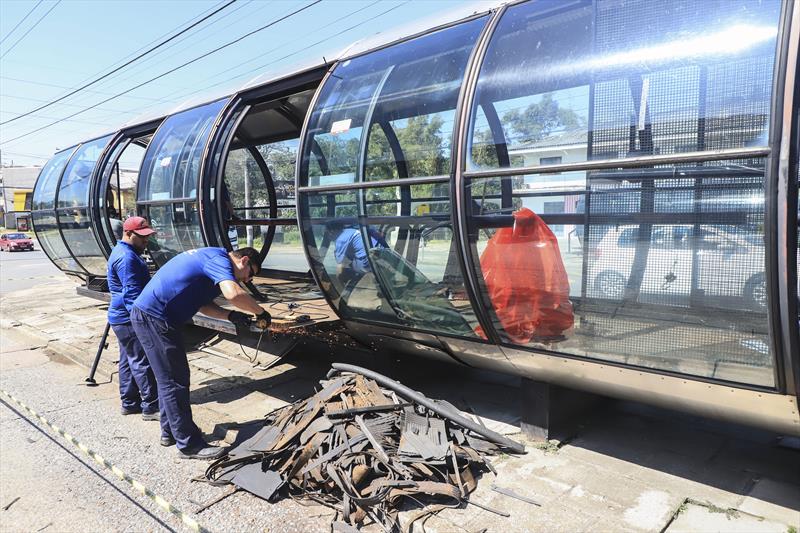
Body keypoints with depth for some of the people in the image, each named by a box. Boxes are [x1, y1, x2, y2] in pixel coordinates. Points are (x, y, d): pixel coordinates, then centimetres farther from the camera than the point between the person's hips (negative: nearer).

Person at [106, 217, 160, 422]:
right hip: (129, 319, -11)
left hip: (123, 318, 11)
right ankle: (151, 407, -3)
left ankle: (130, 403, 23)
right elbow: (133, 293, -23)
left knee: (128, 361, 15)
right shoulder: (126, 257, -18)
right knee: (142, 362, -7)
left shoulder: (125, 252, 17)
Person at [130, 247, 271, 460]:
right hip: (154, 318, -11)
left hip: (148, 314, 11)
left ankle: (170, 430, 33)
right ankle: (189, 445, 5)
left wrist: (231, 316, -1)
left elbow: (203, 303, 14)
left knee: (169, 378, 20)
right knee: (175, 381, -4)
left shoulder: (209, 258, 17)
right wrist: (261, 313, -17)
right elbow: (233, 294, -33)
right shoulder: (219, 259, -15)